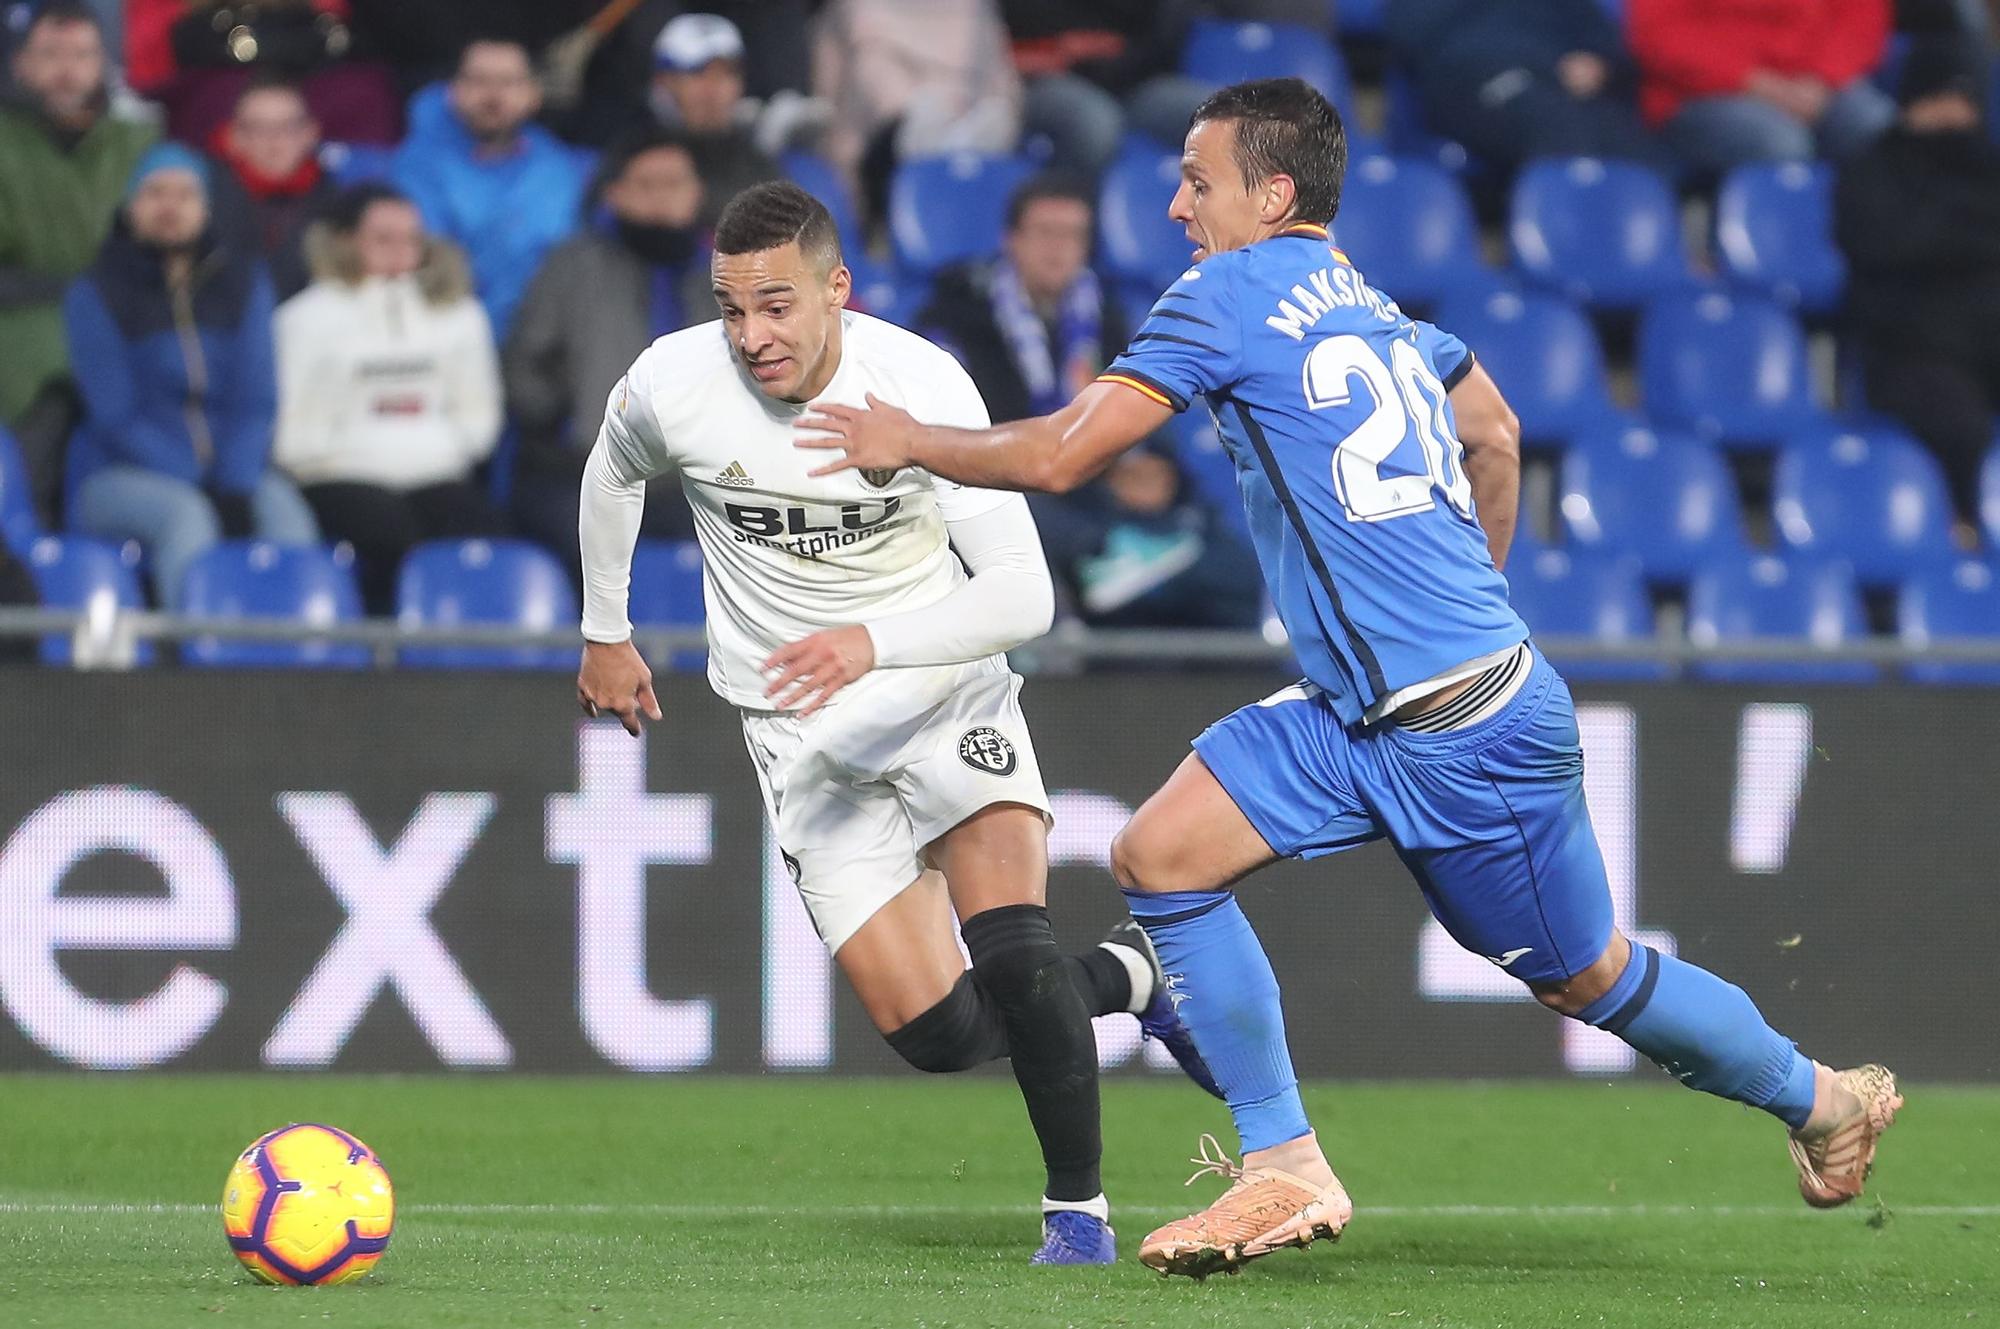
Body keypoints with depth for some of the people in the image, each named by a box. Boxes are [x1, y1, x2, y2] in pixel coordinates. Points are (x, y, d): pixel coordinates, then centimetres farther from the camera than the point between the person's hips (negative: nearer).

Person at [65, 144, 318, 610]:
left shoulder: (241, 281, 10)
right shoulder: (96, 293, 0)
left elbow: (255, 399, 4)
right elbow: (115, 413, -7)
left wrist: (234, 488, -15)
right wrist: (199, 488, -18)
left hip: (229, 466, 3)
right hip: (121, 477, -3)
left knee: (287, 515, -29)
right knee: (187, 517, -35)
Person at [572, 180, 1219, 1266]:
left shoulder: (924, 386, -20)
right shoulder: (671, 386, -14)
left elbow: (1023, 595, -22)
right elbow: (613, 474, 12)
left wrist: (874, 643, -37)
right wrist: (604, 634, 22)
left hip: (948, 693, -2)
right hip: (804, 737, 2)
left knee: (1012, 947, -25)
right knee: (939, 1034, -9)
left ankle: (1077, 1209, -4)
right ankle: (1123, 981, 22)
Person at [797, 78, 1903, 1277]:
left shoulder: (1231, 294, -11)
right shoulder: (1374, 306, 13)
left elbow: (1062, 457, -13)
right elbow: (1495, 434, 27)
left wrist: (912, 444, 3)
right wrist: (1470, 597, 38)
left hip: (1469, 727, -9)